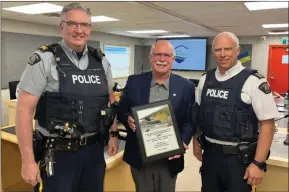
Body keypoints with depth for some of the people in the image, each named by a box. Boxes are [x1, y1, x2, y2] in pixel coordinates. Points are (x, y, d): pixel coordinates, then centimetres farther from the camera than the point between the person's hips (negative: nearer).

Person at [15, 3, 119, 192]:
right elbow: (24, 109, -12)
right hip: (59, 153, -4)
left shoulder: (101, 61, 4)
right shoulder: (44, 59, -10)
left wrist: (113, 134, 11)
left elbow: (110, 99, 15)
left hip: (94, 149, 5)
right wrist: (28, 161, -14)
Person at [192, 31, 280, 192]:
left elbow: (267, 124, -12)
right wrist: (196, 143, 12)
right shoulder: (205, 79, 3)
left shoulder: (253, 81, -12)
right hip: (209, 154, 4)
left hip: (239, 158, -4)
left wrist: (258, 163, -14)